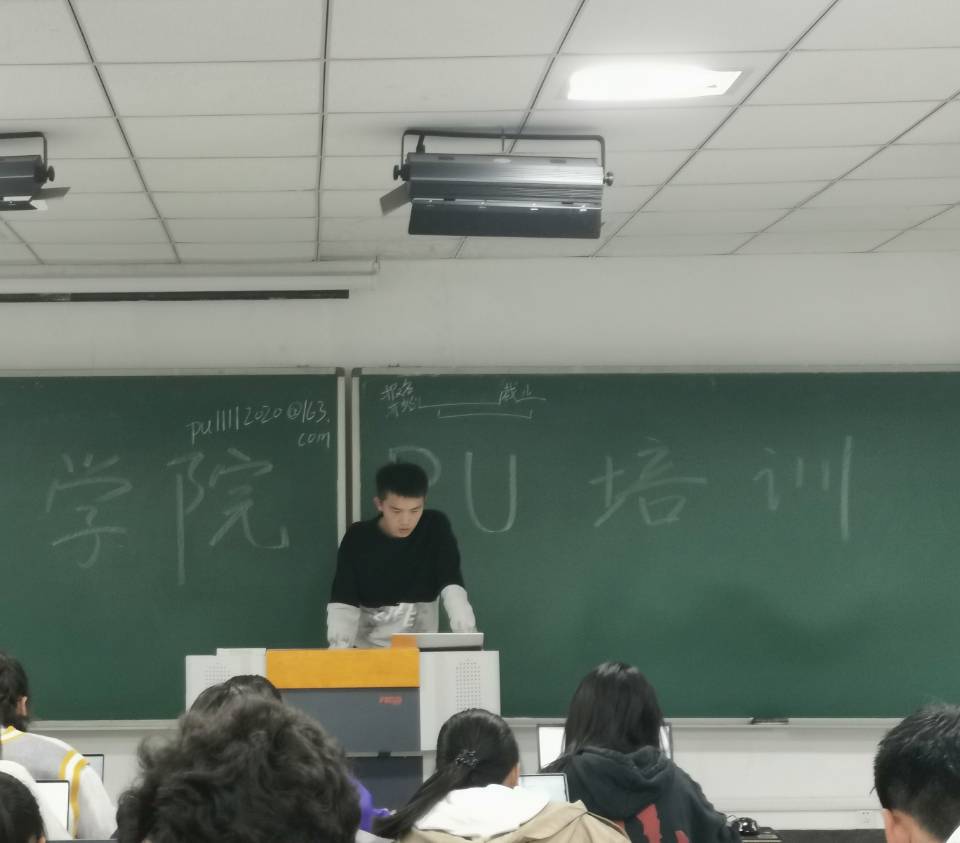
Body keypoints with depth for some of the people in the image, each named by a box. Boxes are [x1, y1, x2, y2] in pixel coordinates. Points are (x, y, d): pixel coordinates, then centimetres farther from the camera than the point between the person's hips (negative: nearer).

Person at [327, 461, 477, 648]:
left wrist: (468, 635, -27)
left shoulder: (436, 529, -6)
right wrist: (340, 647, -27)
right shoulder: (357, 539, -7)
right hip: (369, 648, 0)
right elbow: (343, 603, -10)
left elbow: (451, 586, -12)